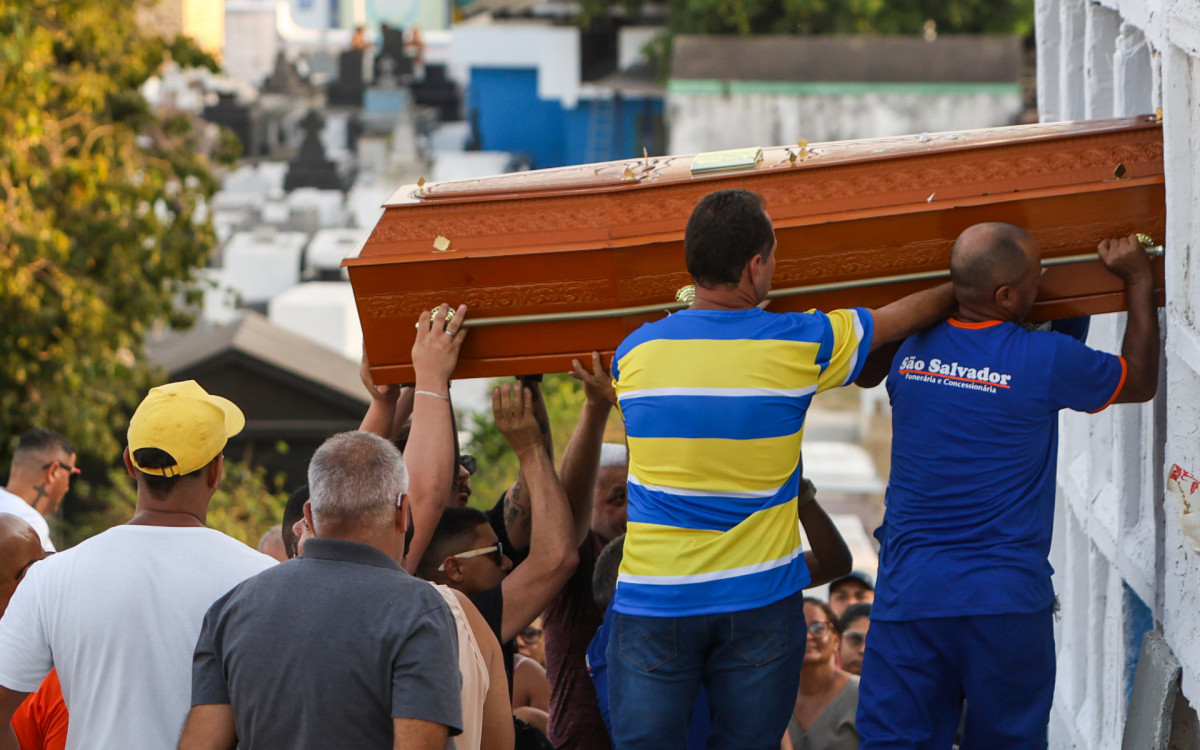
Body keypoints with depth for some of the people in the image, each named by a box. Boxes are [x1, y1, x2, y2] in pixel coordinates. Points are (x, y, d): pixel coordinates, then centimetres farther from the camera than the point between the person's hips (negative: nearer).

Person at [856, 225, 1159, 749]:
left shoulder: (910, 352, 3)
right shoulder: (1043, 360, -9)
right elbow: (1141, 381, 10)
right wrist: (1139, 282, 20)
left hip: (908, 596, 3)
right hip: (1005, 600, -3)